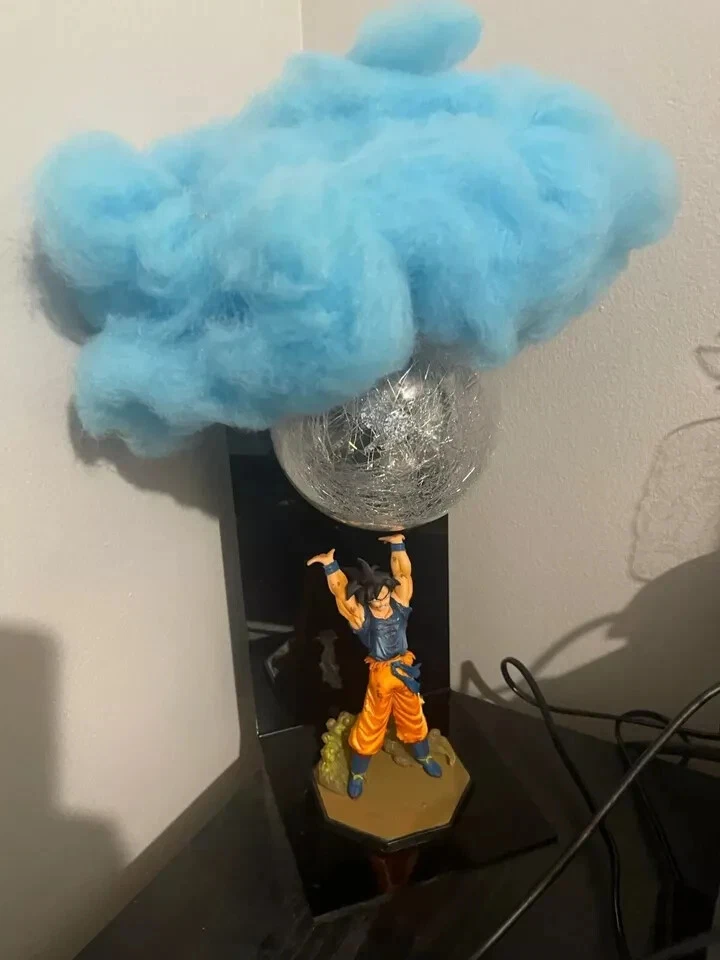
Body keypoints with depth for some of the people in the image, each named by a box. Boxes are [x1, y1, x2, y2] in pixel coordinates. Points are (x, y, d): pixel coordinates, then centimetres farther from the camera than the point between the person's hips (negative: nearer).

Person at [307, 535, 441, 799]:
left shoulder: (400, 604, -11)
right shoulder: (361, 616, -21)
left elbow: (403, 573, -9)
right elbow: (341, 591, -35)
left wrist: (397, 544, -19)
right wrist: (330, 564, -47)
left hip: (405, 670, 4)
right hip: (380, 676, -4)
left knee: (413, 717, 23)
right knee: (371, 725, 9)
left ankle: (423, 757, 49)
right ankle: (357, 773, 31)